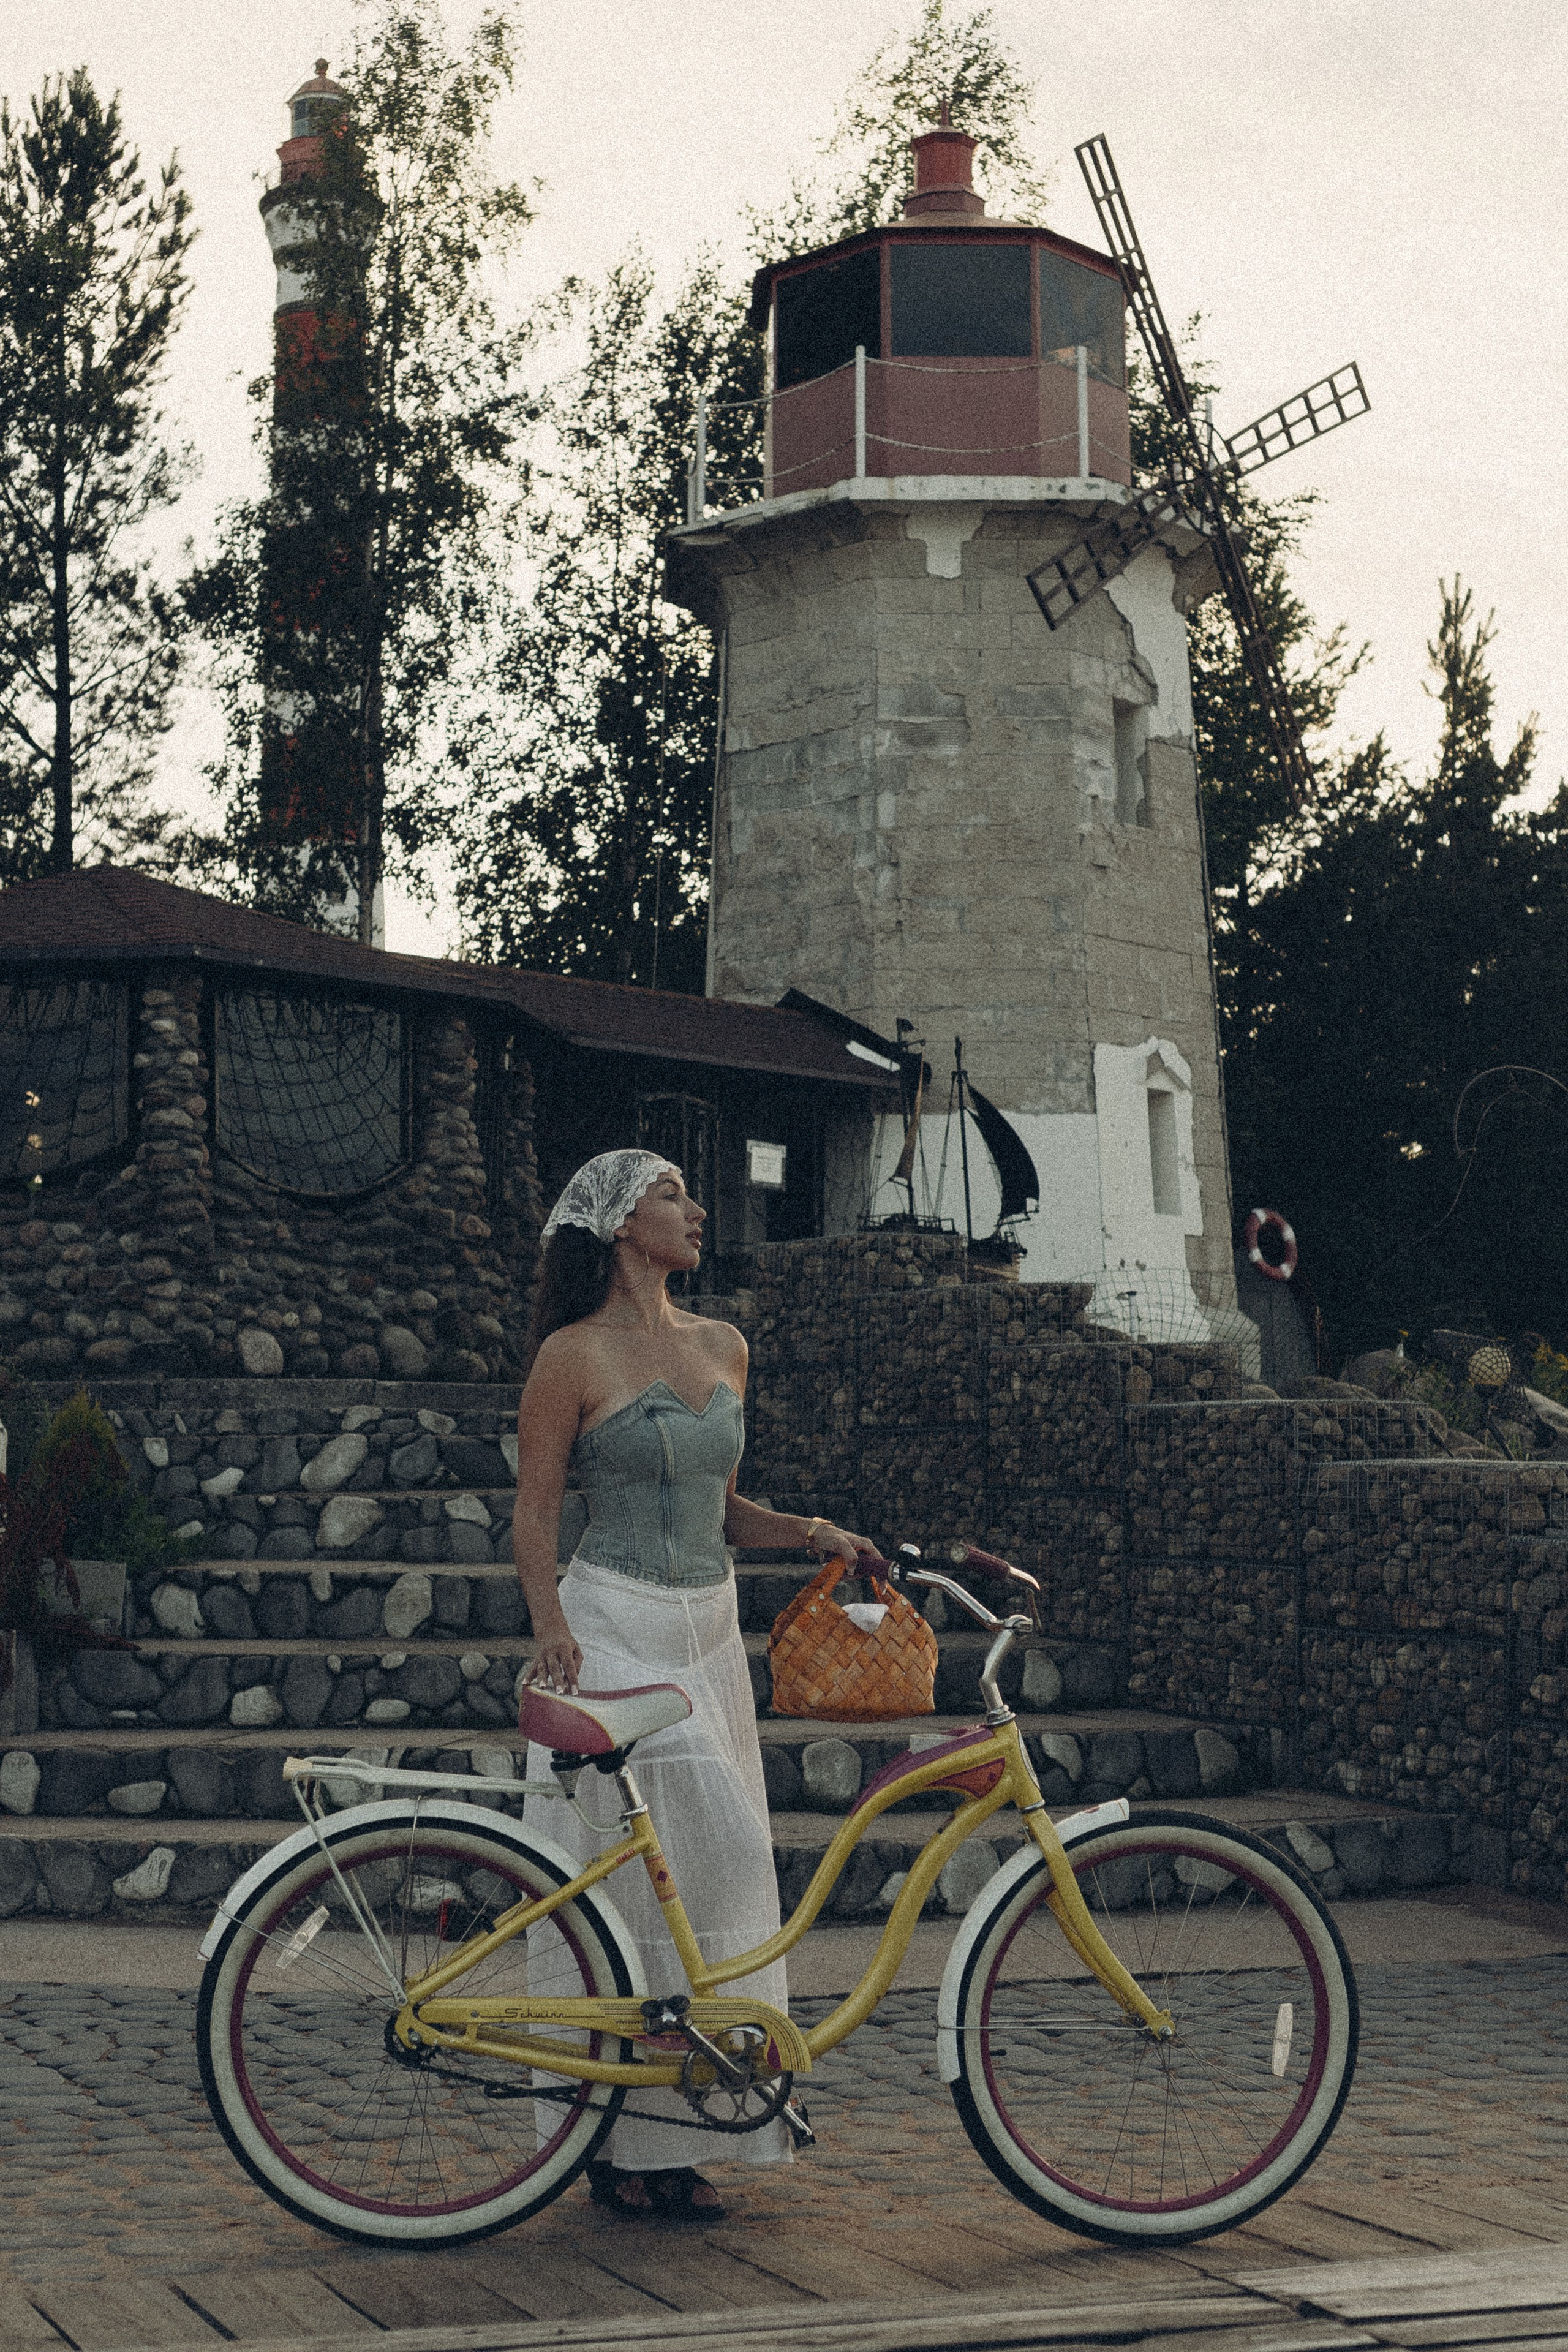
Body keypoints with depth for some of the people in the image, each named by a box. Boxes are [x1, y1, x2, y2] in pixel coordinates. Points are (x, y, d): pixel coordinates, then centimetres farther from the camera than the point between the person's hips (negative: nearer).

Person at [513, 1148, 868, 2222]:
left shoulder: (724, 1348, 13)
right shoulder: (576, 1355, -6)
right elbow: (535, 1513, -6)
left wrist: (806, 1531, 4)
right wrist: (553, 1631, -19)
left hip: (711, 1632, 7)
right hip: (615, 1630, -7)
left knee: (715, 1869, 5)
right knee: (622, 1870, -8)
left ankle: (678, 2133, 13)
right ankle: (617, 2142, 0)